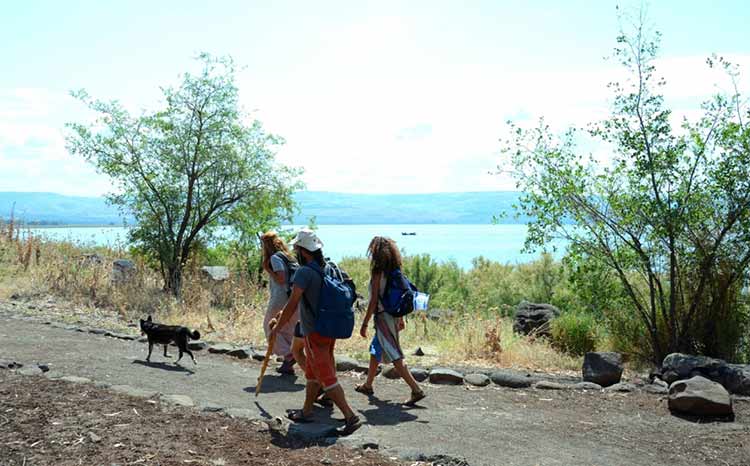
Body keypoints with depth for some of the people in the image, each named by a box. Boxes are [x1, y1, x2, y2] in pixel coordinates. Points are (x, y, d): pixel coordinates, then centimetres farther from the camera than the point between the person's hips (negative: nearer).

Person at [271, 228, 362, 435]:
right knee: (312, 373, 22)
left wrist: (278, 326, -6)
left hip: (314, 332, -8)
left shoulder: (304, 272, -18)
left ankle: (350, 416, -5)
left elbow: (292, 304, -19)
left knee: (327, 377, -3)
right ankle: (306, 411, 34)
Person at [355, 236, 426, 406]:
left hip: (383, 317, -9)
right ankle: (367, 386, 36)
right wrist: (400, 318, 20)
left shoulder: (377, 273, -16)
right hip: (393, 315, 9)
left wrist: (365, 324, -12)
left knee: (395, 356, -7)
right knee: (375, 350, 23)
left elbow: (374, 301, -17)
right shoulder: (394, 272, 6)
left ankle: (416, 390, -10)